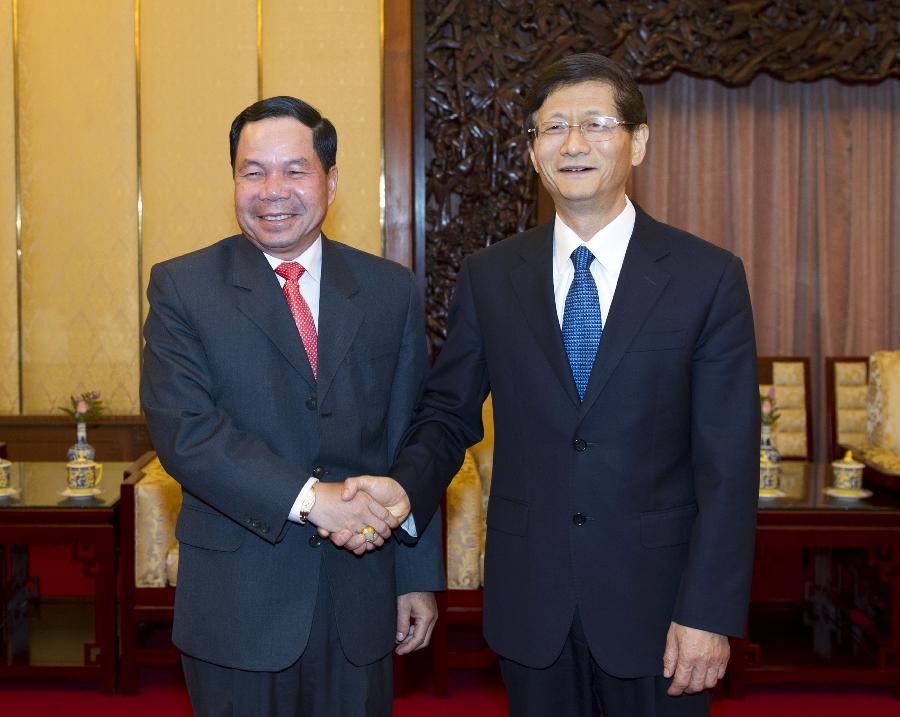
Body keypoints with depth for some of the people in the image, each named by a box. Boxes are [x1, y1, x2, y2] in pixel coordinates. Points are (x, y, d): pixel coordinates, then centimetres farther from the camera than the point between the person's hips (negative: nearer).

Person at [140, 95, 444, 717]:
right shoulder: (182, 287, -3)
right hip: (237, 602, -2)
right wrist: (306, 497, -23)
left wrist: (419, 578, 4)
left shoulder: (392, 291, 4)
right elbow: (183, 430, -14)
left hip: (360, 596, 2)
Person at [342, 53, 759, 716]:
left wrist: (709, 613, -11)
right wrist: (406, 488, -15)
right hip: (529, 599, 2)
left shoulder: (709, 276, -5)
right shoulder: (489, 277, 3)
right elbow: (449, 413, 6)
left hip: (653, 596, -2)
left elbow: (727, 464, -7)